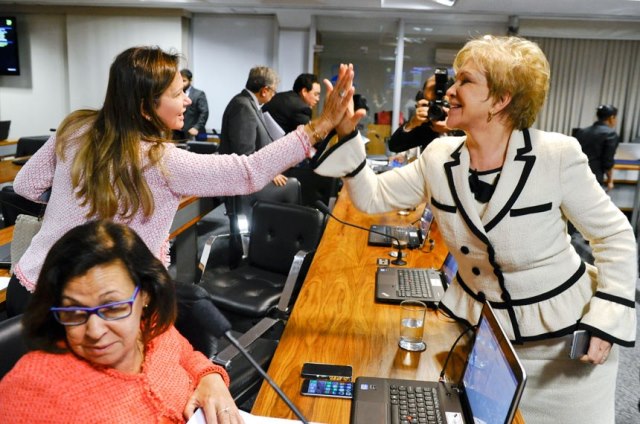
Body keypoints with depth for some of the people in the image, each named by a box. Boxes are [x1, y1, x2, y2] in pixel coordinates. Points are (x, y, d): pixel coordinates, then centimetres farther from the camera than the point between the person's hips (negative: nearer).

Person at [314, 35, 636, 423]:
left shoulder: (556, 156, -21)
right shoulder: (439, 158, -8)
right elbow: (372, 196, -4)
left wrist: (606, 321, -15)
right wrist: (346, 132, -15)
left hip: (562, 331, -3)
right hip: (476, 323, 3)